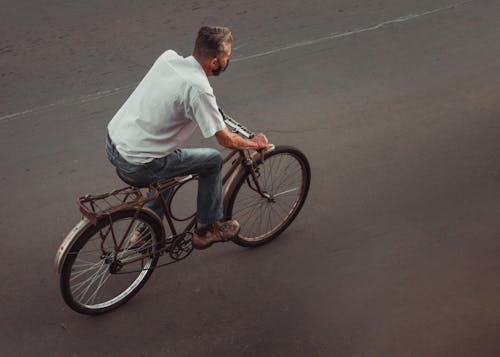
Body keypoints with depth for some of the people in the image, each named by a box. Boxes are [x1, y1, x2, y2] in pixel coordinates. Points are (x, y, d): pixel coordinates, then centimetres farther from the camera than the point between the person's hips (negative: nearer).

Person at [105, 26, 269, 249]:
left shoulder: (168, 57, 1)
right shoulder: (198, 89, -21)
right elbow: (226, 140, -13)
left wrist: (212, 108, 35)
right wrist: (255, 143, 7)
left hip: (112, 142, 8)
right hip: (136, 164, -8)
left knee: (170, 163, 33)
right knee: (213, 160, 6)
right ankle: (206, 229, 21)